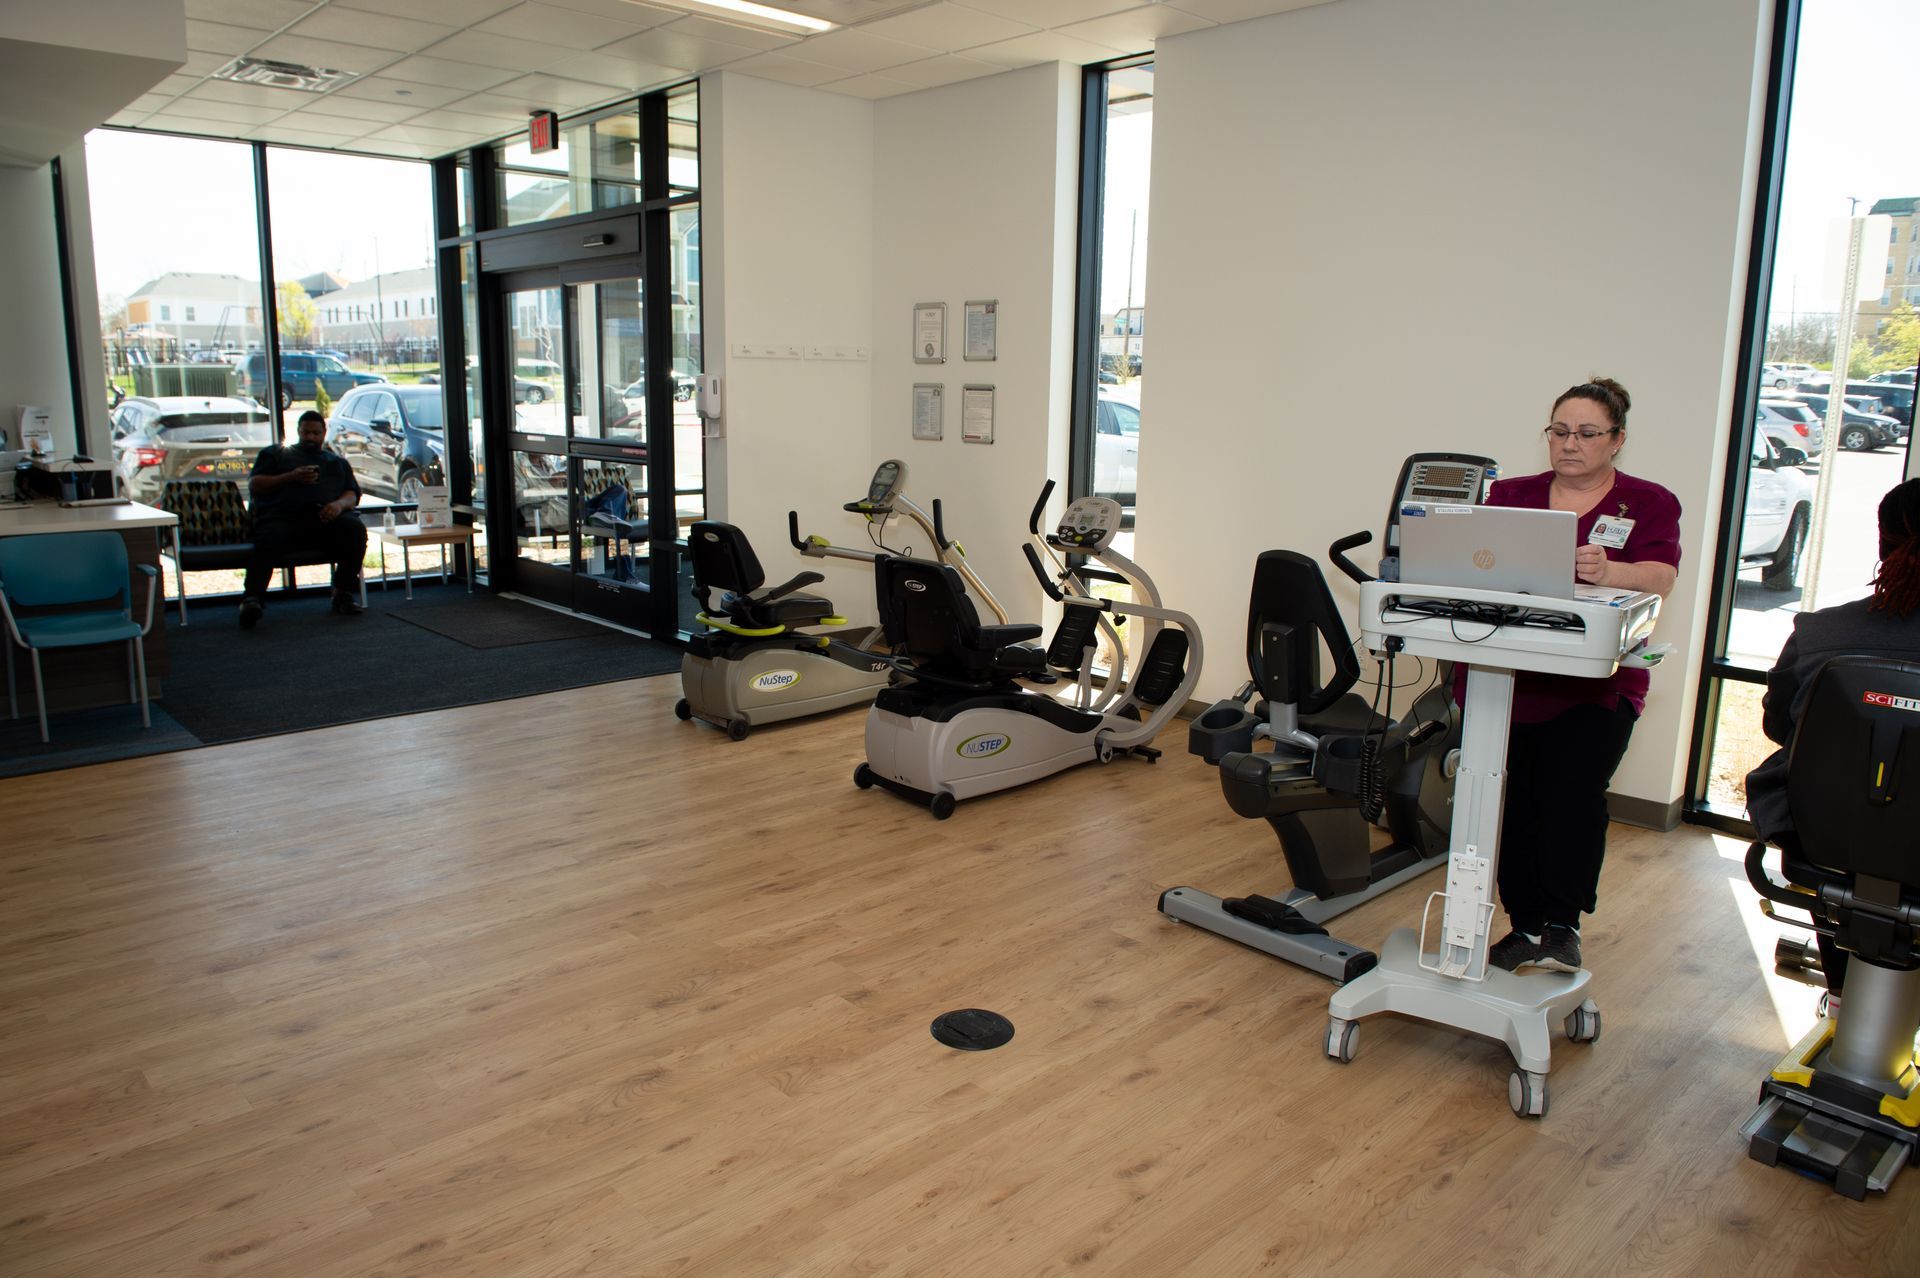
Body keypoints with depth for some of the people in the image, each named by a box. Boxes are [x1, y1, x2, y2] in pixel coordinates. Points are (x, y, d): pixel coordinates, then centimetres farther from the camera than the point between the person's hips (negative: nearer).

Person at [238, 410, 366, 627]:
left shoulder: (338, 462, 33)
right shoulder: (275, 453, 28)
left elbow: (352, 495, 18)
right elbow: (254, 485, 14)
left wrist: (340, 504, -7)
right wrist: (291, 477, -1)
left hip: (325, 517, 1)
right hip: (281, 517, -1)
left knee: (355, 529, -30)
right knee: (268, 542, -34)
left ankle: (343, 594, -24)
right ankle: (252, 598, -43)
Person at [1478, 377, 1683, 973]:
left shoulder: (1650, 503, 7)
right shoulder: (1511, 495, 14)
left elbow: (1660, 577, -9)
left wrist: (1605, 571, -31)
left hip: (1592, 689, -2)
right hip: (1502, 678, 3)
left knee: (1572, 797, -17)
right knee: (1512, 801, 3)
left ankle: (1563, 927, -4)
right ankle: (1525, 925, 16)